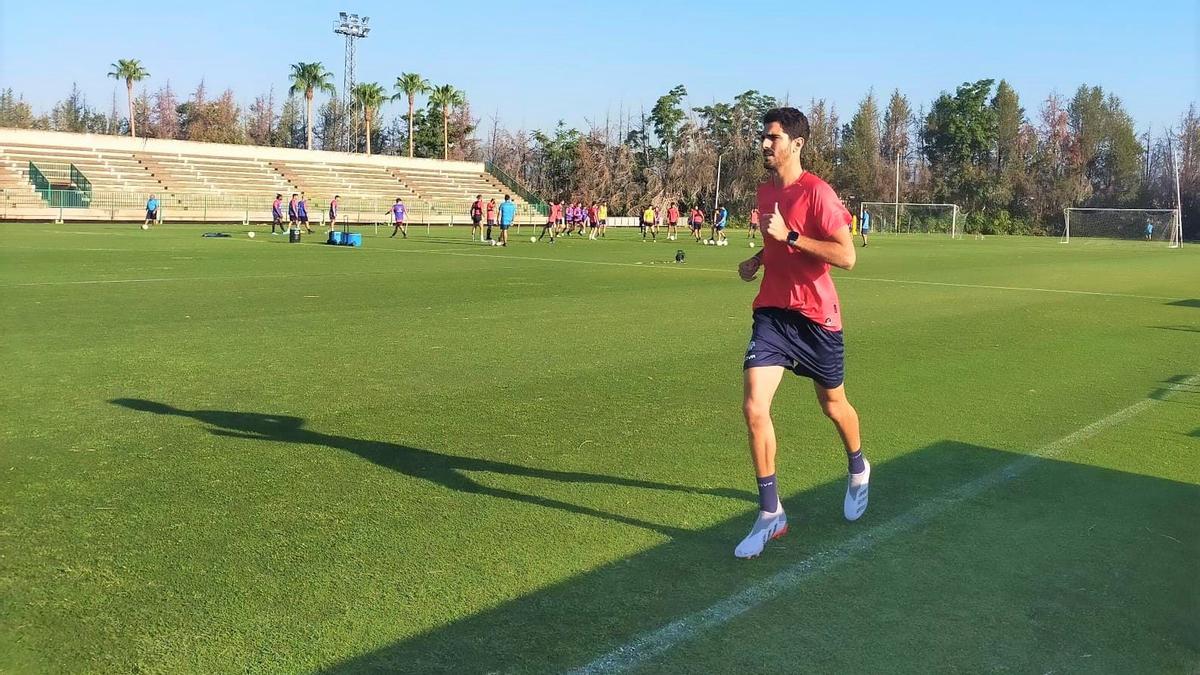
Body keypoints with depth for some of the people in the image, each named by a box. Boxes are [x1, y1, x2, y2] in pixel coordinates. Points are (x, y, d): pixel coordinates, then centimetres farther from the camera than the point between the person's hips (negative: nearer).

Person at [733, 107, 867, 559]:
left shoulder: (816, 192, -14)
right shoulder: (765, 191, 8)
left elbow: (846, 256, -21)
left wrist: (788, 236, -25)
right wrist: (758, 259, 7)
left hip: (816, 316, -5)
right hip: (772, 313, 5)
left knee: (833, 406, 15)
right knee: (754, 408, -11)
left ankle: (858, 468, 48)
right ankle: (770, 514, 0)